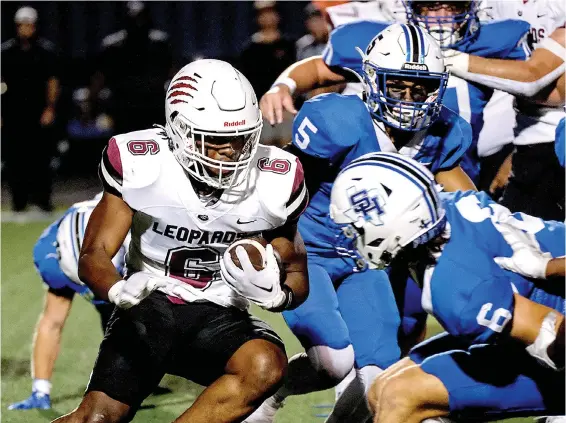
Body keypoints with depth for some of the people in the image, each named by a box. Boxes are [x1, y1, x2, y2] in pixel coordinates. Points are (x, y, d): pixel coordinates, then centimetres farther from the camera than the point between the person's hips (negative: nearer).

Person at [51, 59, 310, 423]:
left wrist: (274, 294, -22)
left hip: (220, 315, 1)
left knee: (267, 367, -31)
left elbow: (297, 279, 4)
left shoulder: (275, 183, -9)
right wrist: (117, 290, -34)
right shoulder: (140, 165, -13)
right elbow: (94, 254, -10)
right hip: (151, 305, -1)